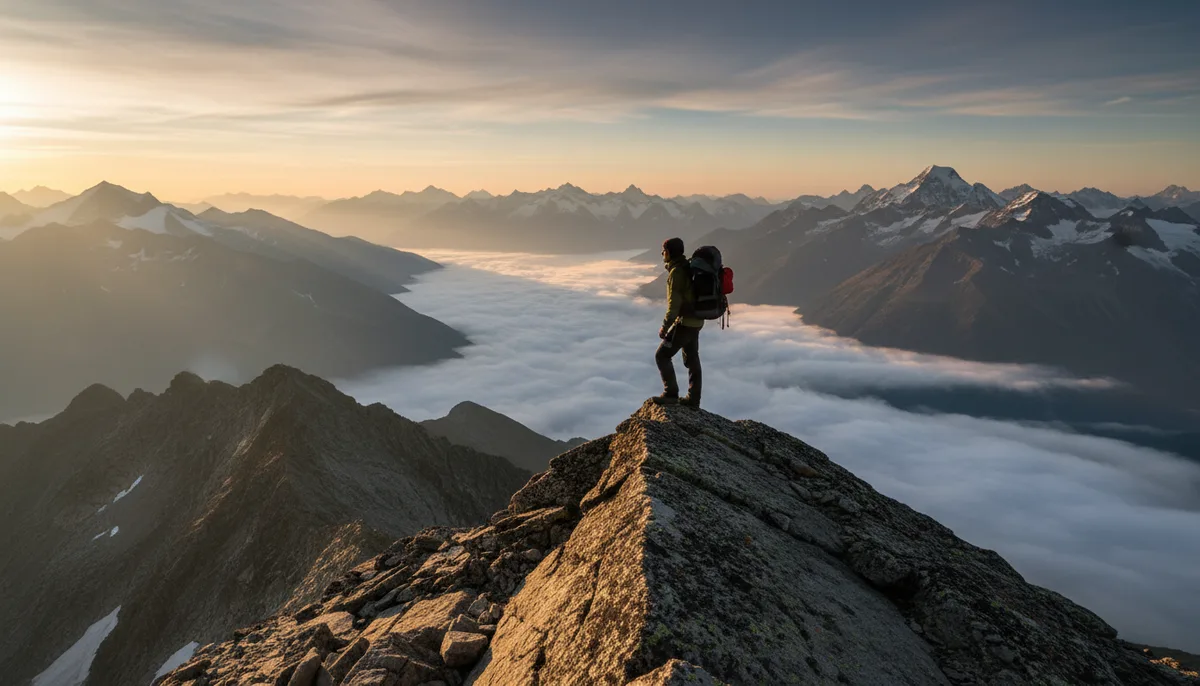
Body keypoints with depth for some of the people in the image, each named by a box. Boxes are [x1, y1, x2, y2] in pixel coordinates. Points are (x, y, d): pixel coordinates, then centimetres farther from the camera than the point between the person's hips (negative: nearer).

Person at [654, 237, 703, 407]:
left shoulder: (676, 272, -19)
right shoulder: (689, 268, 11)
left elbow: (674, 304, -23)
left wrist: (665, 327, -18)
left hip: (684, 322, -10)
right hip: (696, 322, 10)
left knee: (662, 356, -2)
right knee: (692, 360, 14)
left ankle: (671, 394, -1)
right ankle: (693, 399, 20)